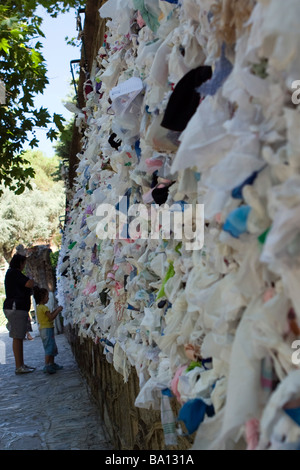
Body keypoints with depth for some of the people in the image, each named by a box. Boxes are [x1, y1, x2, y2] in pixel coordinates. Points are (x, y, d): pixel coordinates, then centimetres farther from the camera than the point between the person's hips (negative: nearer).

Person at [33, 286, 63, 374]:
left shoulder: (39, 307, 14)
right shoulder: (44, 307, -16)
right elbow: (51, 317, -20)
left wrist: (55, 310, 15)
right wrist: (58, 311, -9)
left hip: (44, 329, 10)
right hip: (47, 329, -10)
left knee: (52, 347, 17)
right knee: (49, 348, -10)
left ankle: (52, 364, 24)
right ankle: (47, 366, -11)